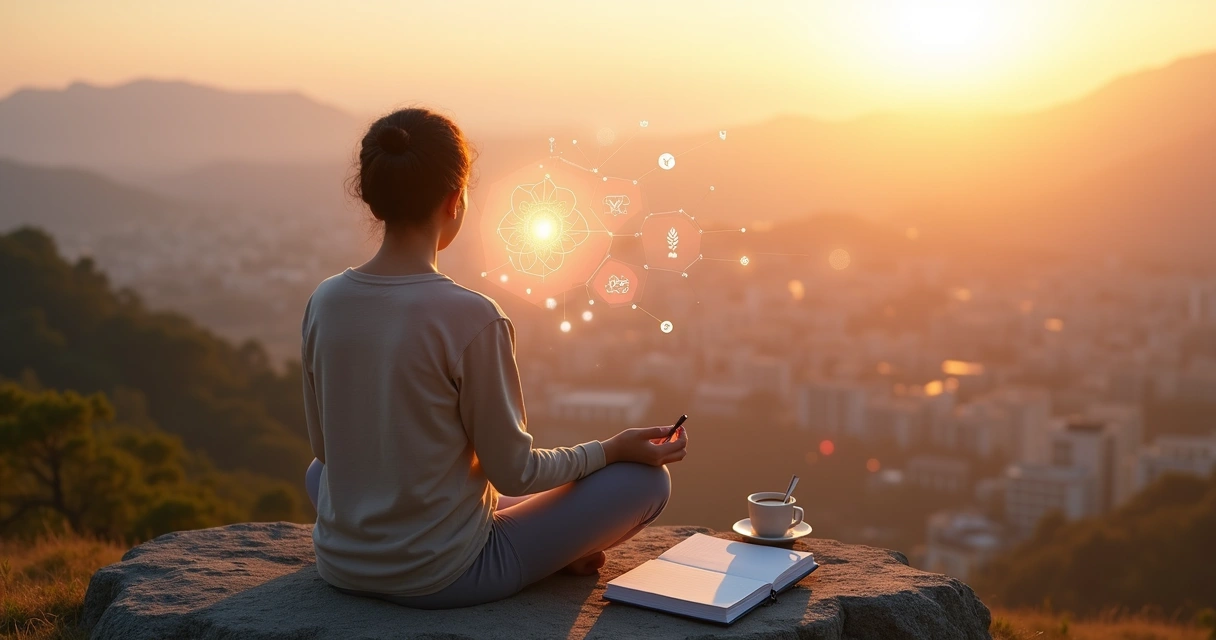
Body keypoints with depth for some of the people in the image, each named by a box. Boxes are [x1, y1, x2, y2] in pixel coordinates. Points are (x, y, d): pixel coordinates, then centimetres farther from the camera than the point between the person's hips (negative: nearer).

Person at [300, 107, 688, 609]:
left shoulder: (324, 302, -5)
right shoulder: (471, 318, -21)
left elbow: (324, 446, 7)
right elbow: (514, 473, -12)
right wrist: (612, 450, 2)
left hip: (341, 567, 5)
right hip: (440, 579, -5)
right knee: (646, 478, 2)